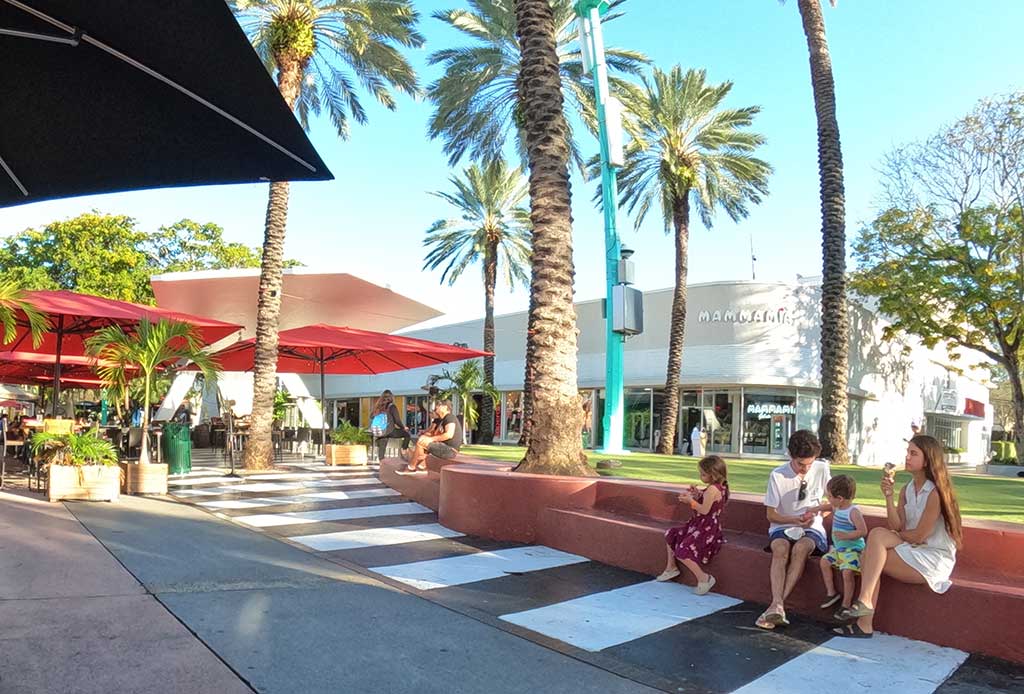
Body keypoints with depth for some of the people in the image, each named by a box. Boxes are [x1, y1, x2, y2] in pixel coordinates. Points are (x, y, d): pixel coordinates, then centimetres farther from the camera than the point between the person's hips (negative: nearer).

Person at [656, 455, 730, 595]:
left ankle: (704, 578, -8)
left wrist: (690, 501, -17)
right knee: (670, 534, 17)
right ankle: (671, 567, 27)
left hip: (706, 530, -11)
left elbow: (704, 510, -26)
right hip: (700, 526, 11)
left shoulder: (712, 489, -22)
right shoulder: (719, 487, 9)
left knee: (682, 552, -19)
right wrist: (697, 494, 5)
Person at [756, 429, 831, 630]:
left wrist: (816, 509, -11)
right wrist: (795, 520, -20)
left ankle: (776, 605, -38)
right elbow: (771, 515, -2)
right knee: (780, 548, -35)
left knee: (801, 547, -34)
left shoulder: (822, 469, -2)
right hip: (783, 526, 0)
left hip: (812, 528, 1)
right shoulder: (778, 475, -8)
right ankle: (778, 605, -46)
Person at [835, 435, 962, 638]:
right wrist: (889, 495, -12)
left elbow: (919, 535, -15)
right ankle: (865, 624, -19)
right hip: (913, 552, 7)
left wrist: (893, 536, 2)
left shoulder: (935, 492, -14)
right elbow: (896, 527, -2)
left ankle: (865, 601, -22)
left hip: (934, 558, -7)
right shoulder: (906, 490, 9)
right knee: (868, 557, -17)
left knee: (878, 536, -25)